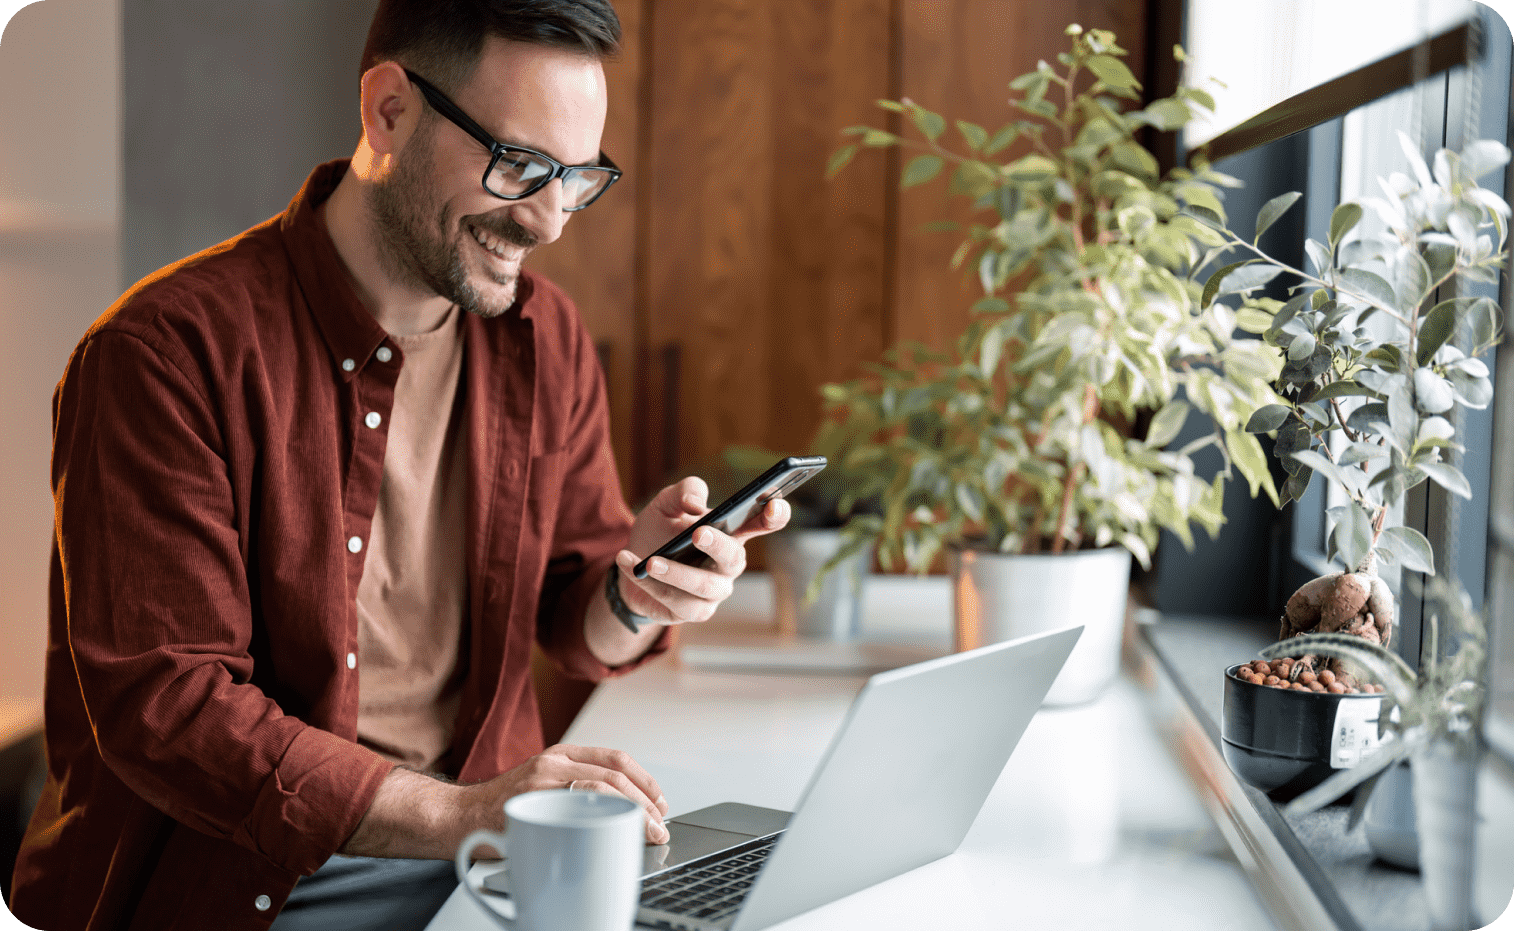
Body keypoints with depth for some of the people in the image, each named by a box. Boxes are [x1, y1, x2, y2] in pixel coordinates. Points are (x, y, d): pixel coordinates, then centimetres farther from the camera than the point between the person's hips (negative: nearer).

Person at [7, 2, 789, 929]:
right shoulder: (168, 352, -14)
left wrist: (633, 598, -11)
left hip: (480, 850, 5)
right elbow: (160, 704, -18)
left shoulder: (548, 338, 6)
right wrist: (455, 814, -27)